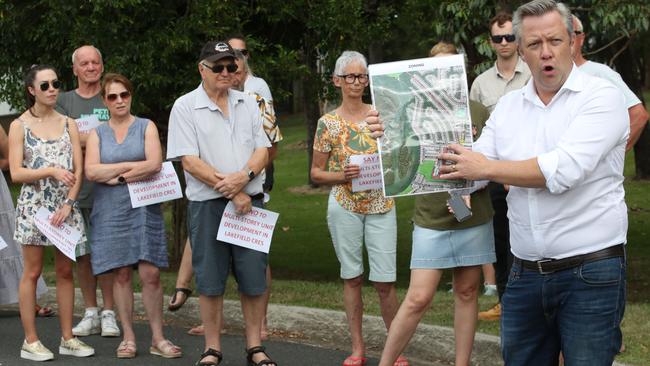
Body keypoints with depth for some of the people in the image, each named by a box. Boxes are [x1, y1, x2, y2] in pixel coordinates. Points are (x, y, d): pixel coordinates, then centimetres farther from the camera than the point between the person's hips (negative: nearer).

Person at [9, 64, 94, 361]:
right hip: (34, 205, -3)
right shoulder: (19, 126, -1)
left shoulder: (68, 124, 8)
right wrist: (52, 171, -19)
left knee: (65, 271, 6)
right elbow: (16, 173, -7)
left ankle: (67, 338, 12)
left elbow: (78, 170, 3)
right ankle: (30, 341, 4)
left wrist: (68, 203, -9)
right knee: (32, 272, -1)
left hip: (65, 205, 3)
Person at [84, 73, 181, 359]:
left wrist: (116, 176, -9)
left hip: (143, 207, -1)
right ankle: (128, 338, 9)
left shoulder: (146, 127, 6)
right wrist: (130, 166, -9)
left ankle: (158, 338, 1)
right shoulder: (97, 134, 10)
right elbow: (91, 172, -5)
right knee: (121, 274, 2)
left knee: (150, 274, -6)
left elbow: (154, 165, -10)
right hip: (110, 212, 1)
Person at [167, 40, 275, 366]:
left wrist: (244, 176, -15)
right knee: (210, 281, 3)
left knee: (254, 278, 3)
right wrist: (231, 191, -12)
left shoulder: (248, 104, 12)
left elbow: (262, 150, 7)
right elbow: (189, 160, -9)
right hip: (207, 204, -3)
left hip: (250, 200, 3)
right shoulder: (185, 107, -1)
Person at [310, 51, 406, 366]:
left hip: (381, 206, 0)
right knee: (352, 278, 7)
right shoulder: (328, 123, 1)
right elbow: (316, 173, 5)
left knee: (384, 281, -3)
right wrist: (342, 176, -13)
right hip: (344, 207, 0)